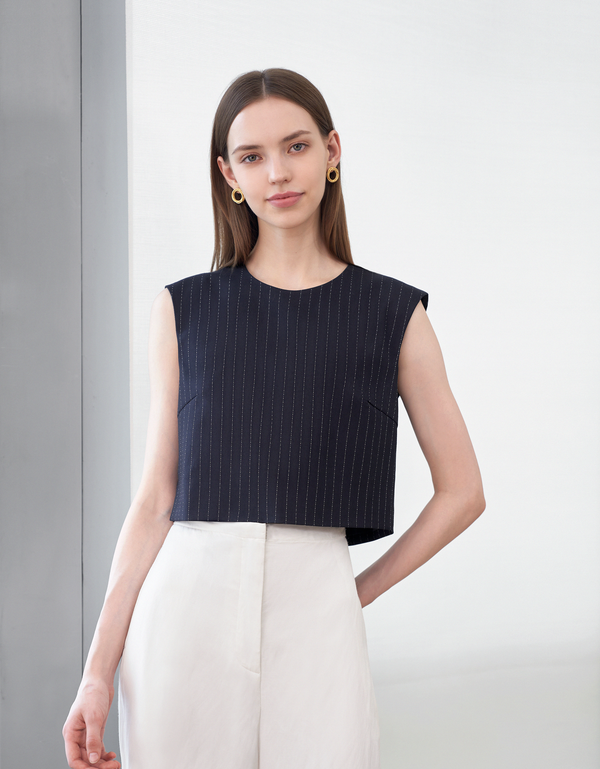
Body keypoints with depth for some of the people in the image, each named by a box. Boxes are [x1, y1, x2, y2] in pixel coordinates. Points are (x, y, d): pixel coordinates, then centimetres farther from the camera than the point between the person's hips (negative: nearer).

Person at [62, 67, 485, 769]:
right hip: (185, 599, 1)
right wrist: (99, 670, -1)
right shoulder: (185, 309, 8)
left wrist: (358, 593, 5)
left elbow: (462, 491, 10)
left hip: (314, 608, 0)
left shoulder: (393, 314, 6)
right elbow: (155, 500, 5)